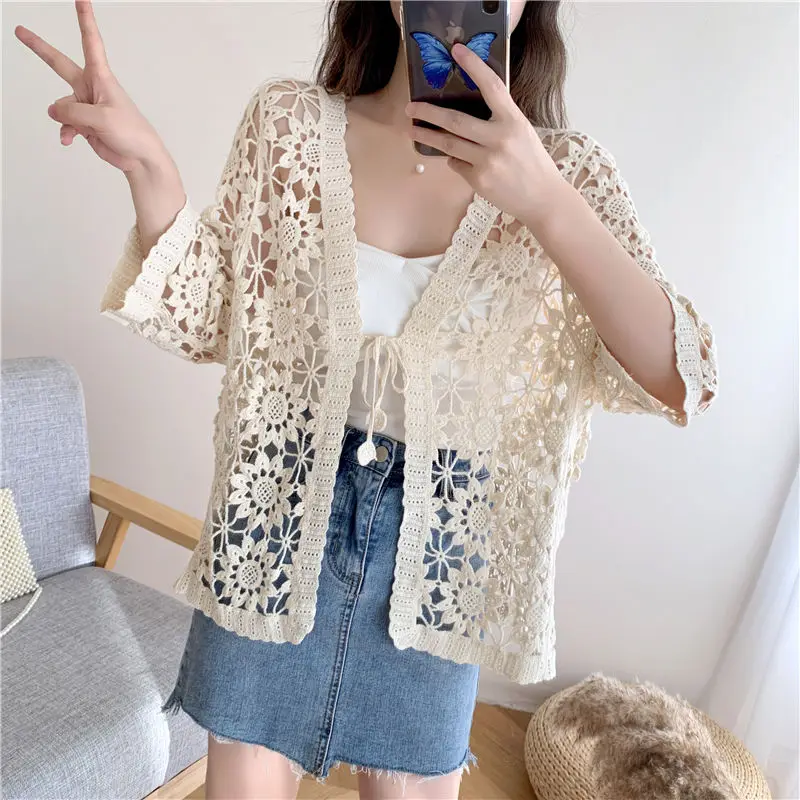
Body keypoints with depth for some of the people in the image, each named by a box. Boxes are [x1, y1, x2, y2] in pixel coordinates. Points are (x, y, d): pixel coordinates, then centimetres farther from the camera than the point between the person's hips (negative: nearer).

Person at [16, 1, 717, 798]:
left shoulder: (567, 171, -6)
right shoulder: (288, 125, -4)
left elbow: (676, 377, -15)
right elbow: (209, 322, -1)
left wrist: (544, 202, -28)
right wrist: (149, 171, -17)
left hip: (438, 544, 1)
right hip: (279, 518, 1)